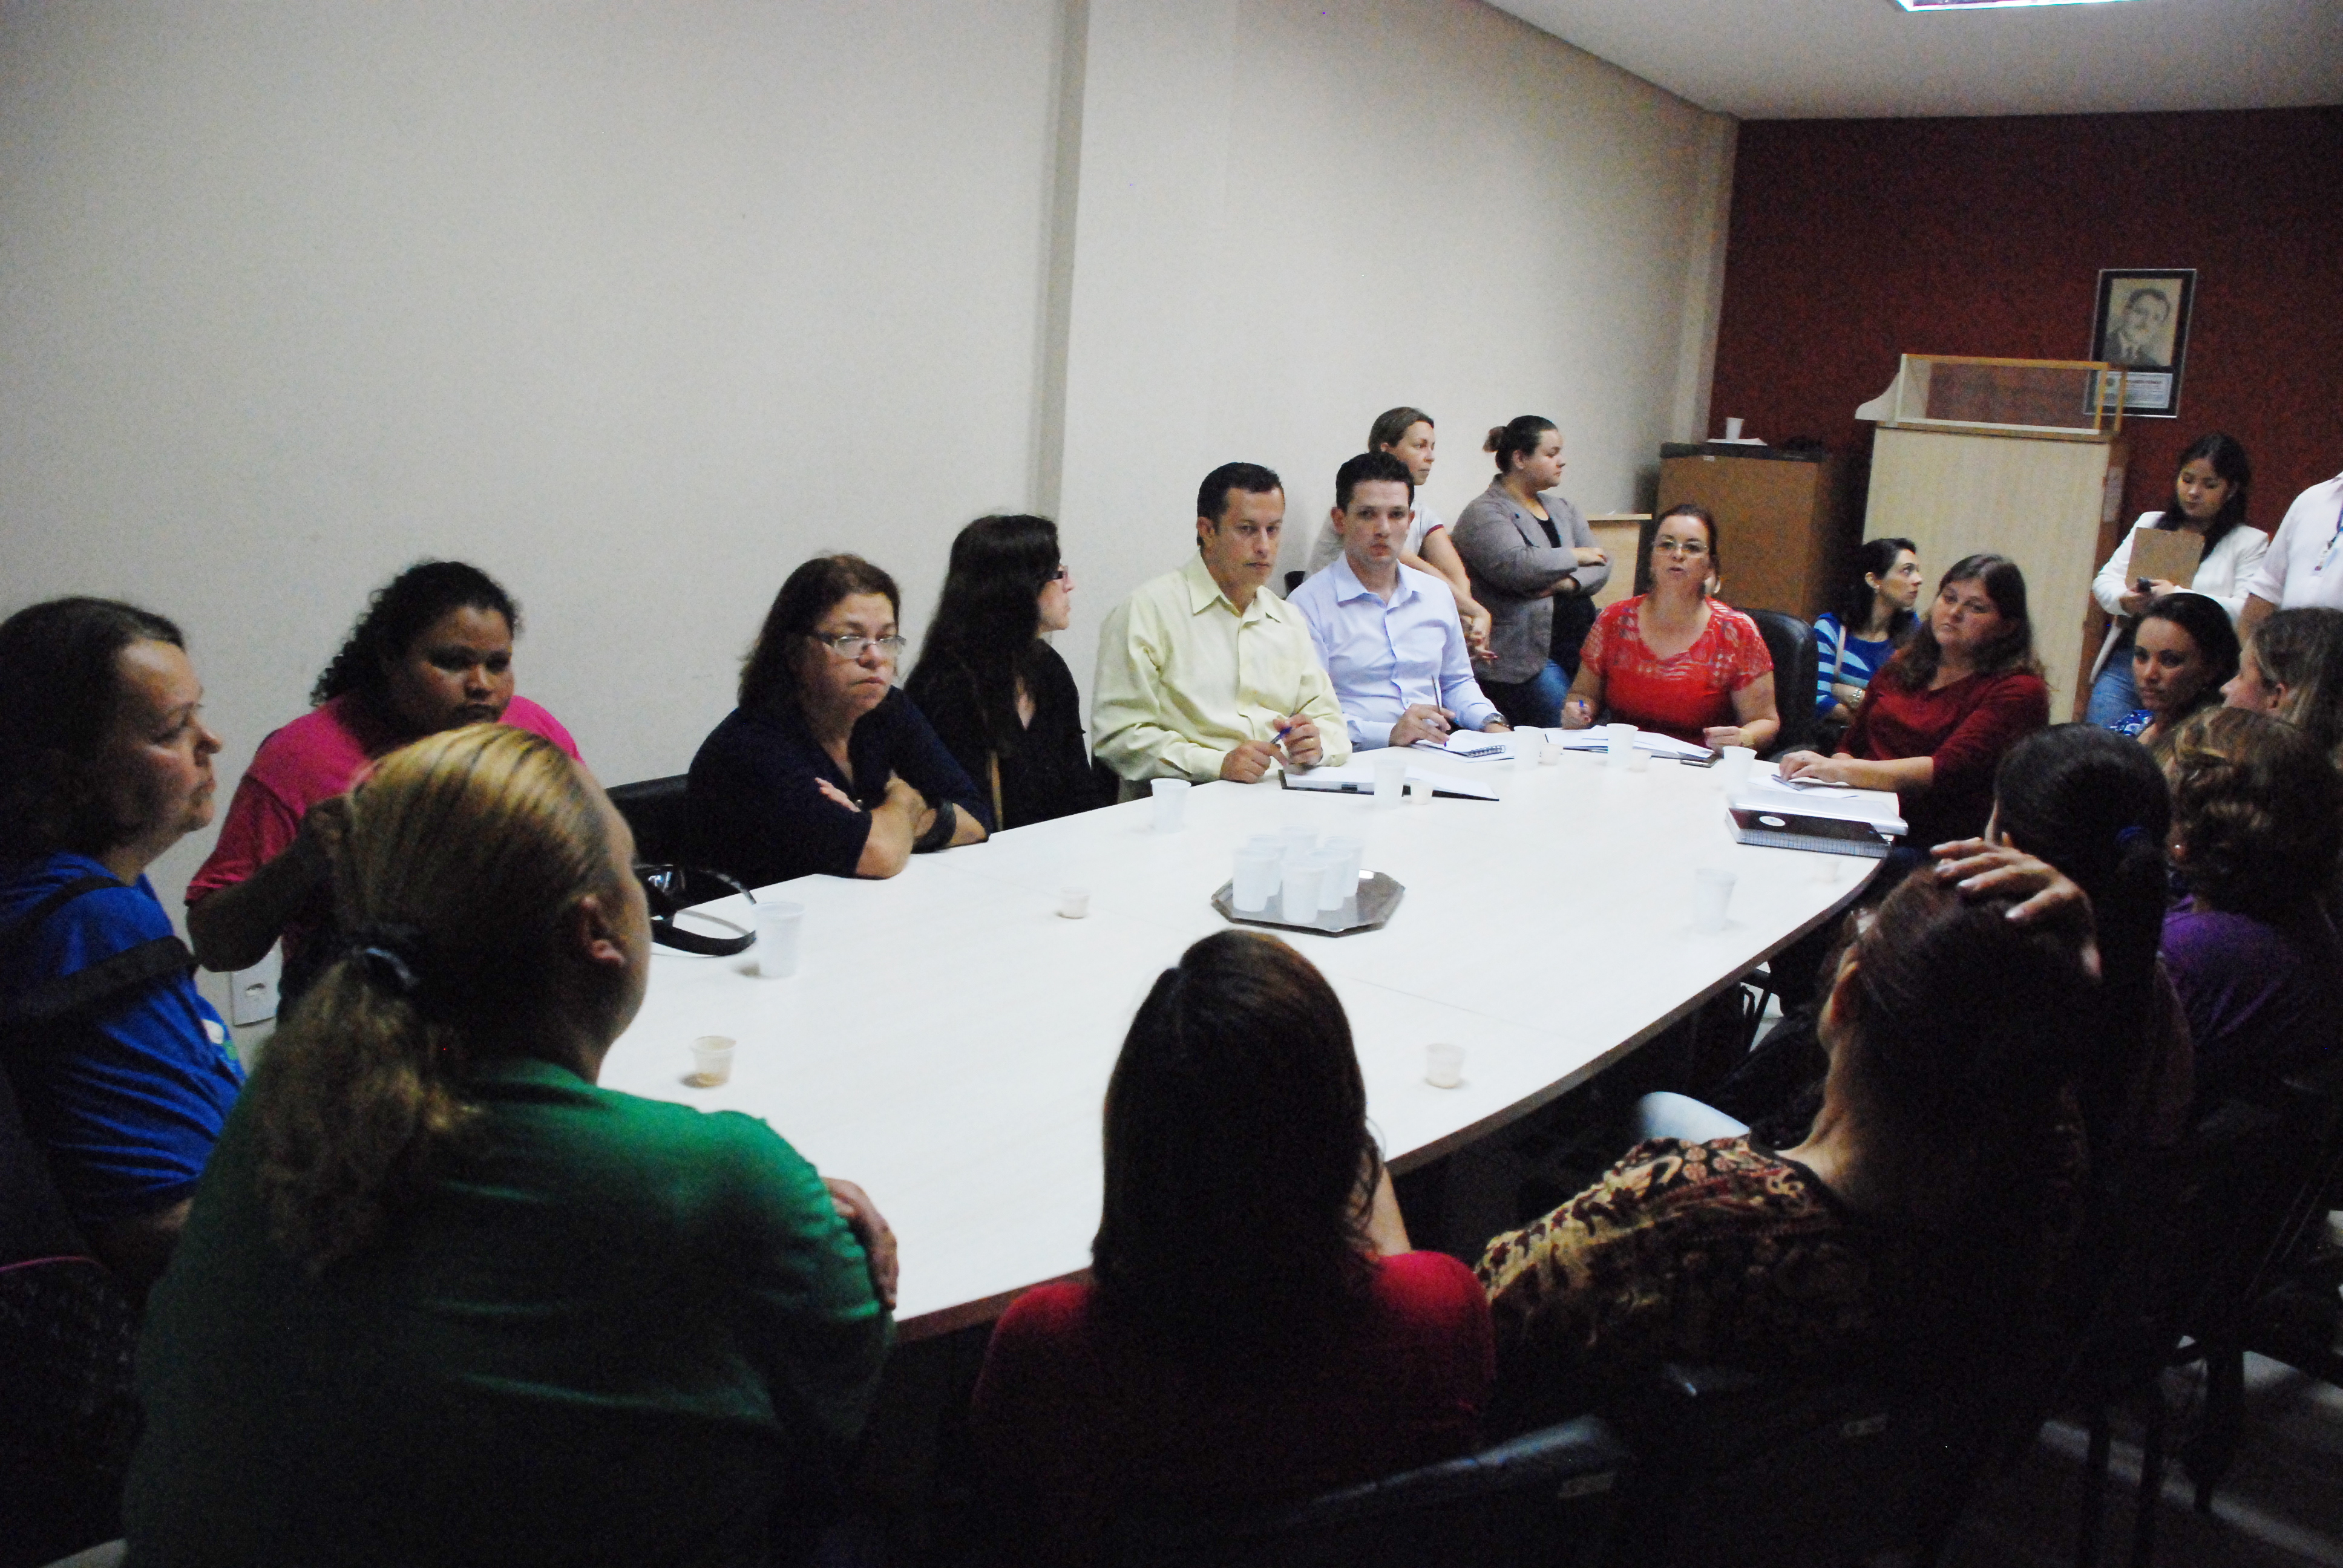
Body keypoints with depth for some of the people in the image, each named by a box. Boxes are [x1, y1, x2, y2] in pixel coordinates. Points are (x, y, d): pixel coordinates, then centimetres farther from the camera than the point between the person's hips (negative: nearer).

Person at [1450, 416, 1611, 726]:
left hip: (1581, 642, 7)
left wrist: (1570, 583, -11)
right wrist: (1574, 557, -6)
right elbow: (1515, 566, -21)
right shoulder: (1483, 514, -4)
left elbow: (1601, 565, 11)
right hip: (1523, 658, -7)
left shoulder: (1561, 508, 21)